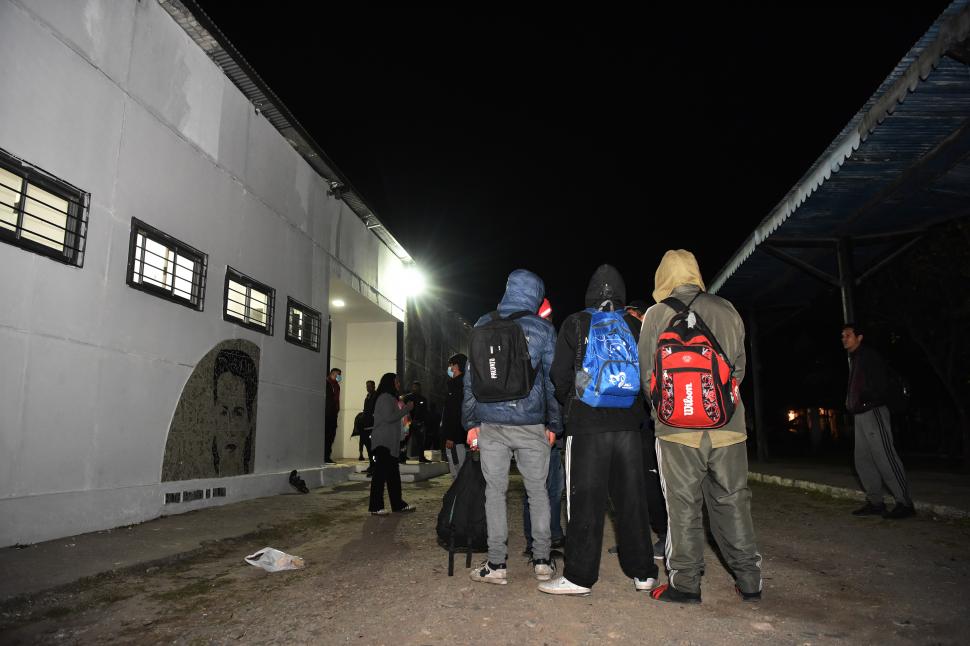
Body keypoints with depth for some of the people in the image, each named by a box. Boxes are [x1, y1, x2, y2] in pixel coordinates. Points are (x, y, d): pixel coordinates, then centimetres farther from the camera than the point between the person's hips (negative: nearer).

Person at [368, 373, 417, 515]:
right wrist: (406, 408, -12)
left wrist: (402, 408, 13)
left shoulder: (390, 398, 22)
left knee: (393, 474, 10)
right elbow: (389, 417, -18)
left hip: (390, 443, 10)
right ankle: (376, 507, -5)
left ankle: (398, 504, 15)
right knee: (380, 473, -8)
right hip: (383, 443, -10)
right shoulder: (385, 397, -9)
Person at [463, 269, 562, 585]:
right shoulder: (543, 329, 2)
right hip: (531, 424, 0)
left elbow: (471, 376, 4)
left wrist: (471, 421, 7)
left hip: (491, 424, 1)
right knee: (538, 490, 11)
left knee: (495, 491, 7)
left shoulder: (483, 326, 5)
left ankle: (496, 564, 10)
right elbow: (552, 379, 3)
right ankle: (542, 560, 15)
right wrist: (553, 424, 9)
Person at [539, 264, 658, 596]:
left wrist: (570, 405, 15)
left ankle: (579, 577, 4)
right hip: (629, 422, 3)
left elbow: (560, 373, -2)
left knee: (585, 498, 0)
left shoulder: (575, 324, 0)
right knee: (631, 497, 11)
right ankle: (643, 572, 20)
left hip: (587, 423, -3)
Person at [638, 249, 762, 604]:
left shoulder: (657, 314, -2)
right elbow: (739, 366, 12)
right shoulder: (727, 310, 7)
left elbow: (646, 371, 1)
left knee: (683, 504, 4)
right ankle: (749, 580, 21)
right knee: (732, 500, 12)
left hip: (678, 426, -3)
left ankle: (685, 581, 11)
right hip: (728, 424, 3)